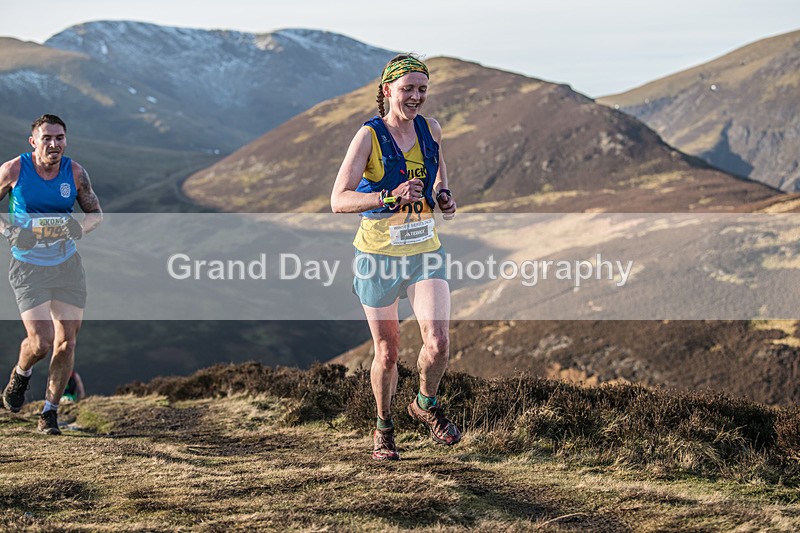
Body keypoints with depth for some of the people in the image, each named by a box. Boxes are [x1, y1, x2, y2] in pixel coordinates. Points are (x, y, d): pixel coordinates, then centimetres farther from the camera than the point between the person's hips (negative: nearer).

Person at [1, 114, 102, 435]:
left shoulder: (75, 173, -4)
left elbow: (96, 213, 9)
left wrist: (80, 228, -13)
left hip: (67, 266, 3)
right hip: (28, 267, -3)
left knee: (66, 341, 1)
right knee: (40, 343, -11)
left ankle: (50, 412, 15)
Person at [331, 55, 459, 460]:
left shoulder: (430, 129, 2)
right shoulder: (369, 136, -12)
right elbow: (339, 201, -19)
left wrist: (443, 194, 6)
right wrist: (390, 197, -32)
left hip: (425, 250, 3)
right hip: (378, 255, -3)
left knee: (438, 342, -14)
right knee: (387, 353, 8)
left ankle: (425, 405, 17)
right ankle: (383, 426, 32)